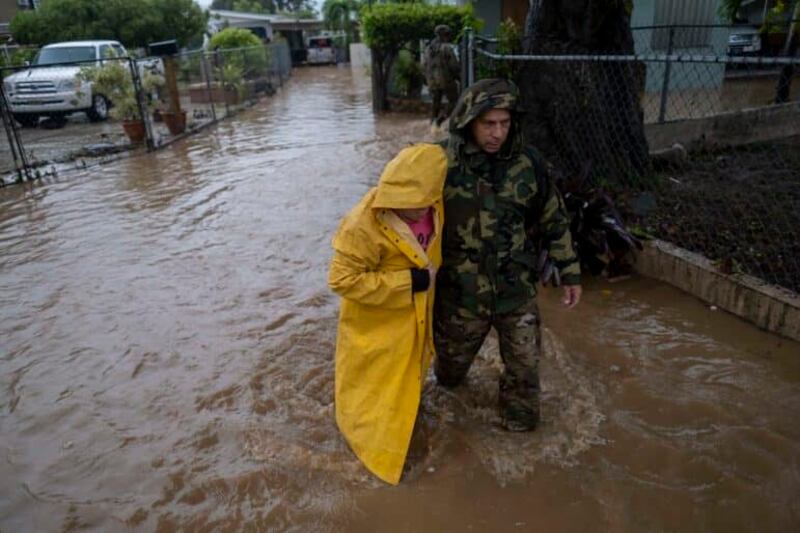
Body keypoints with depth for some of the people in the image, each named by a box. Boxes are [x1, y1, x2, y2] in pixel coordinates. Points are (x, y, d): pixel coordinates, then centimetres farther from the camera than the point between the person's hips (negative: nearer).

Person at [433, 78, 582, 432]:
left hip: (516, 287, 1)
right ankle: (448, 377, 57)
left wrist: (570, 272, 5)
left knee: (524, 362, 14)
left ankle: (520, 420, 41)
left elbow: (554, 221, 3)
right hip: (459, 289, -1)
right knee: (452, 359, 21)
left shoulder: (526, 164, -8)